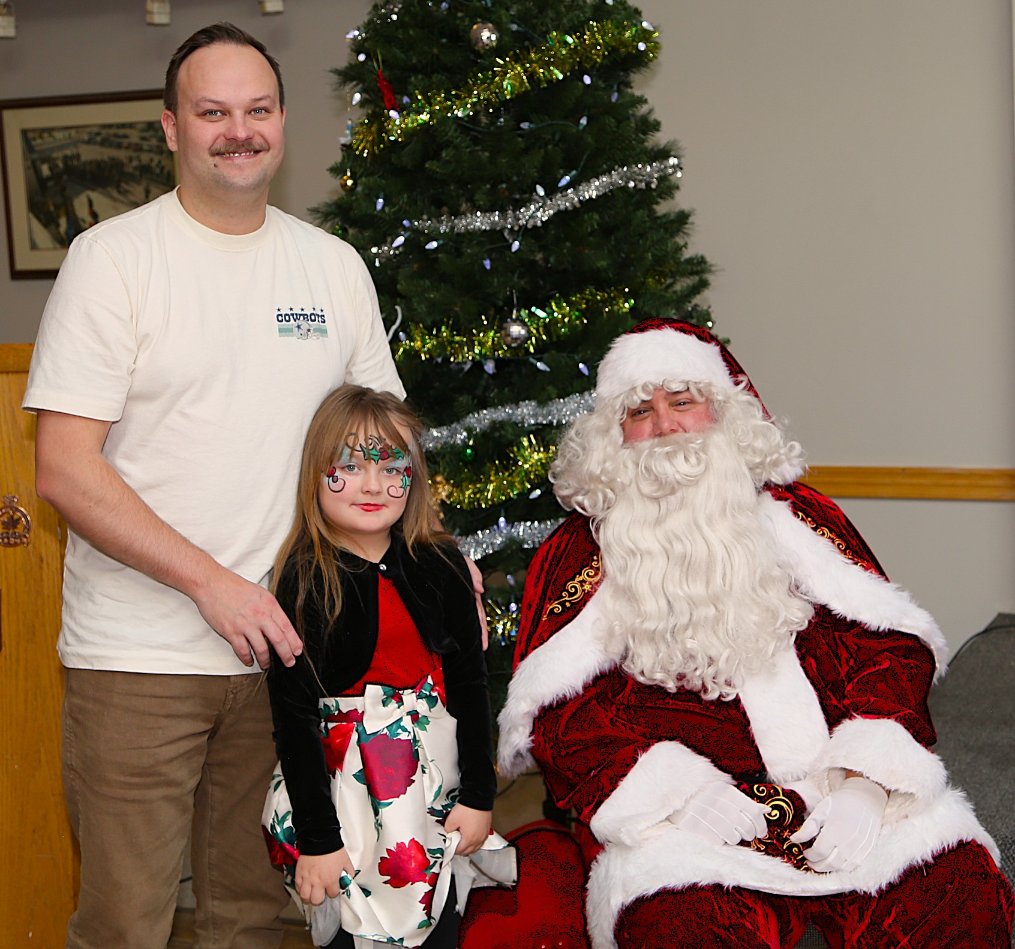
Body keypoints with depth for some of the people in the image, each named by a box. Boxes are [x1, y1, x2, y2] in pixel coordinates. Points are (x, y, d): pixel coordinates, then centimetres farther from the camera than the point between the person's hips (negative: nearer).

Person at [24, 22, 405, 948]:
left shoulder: (336, 265, 9)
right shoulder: (114, 256, -5)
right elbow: (64, 468, -11)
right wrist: (212, 582, -17)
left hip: (283, 646, 4)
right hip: (138, 659, -4)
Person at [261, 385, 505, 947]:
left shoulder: (440, 565, -2)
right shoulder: (303, 580, -12)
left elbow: (469, 684, 2)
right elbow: (293, 716, -12)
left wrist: (479, 796, 2)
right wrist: (317, 838, -13)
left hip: (434, 777, 4)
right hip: (343, 784, -3)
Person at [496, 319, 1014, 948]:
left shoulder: (793, 515, 17)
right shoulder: (577, 554, 11)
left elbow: (890, 643, 9)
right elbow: (558, 712, 1)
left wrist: (862, 779, -8)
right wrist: (675, 788, -14)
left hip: (842, 799, 3)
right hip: (677, 816, -2)